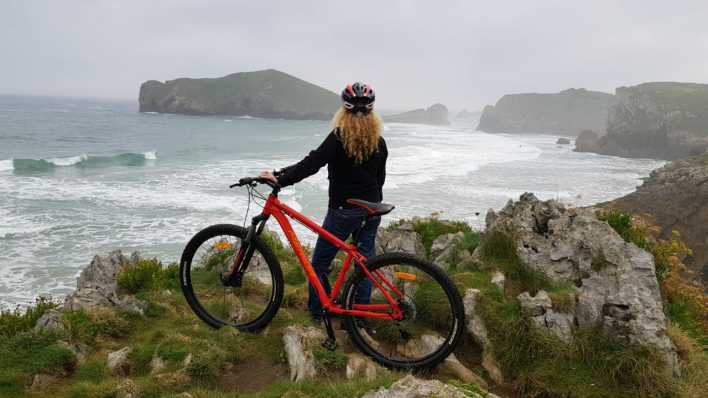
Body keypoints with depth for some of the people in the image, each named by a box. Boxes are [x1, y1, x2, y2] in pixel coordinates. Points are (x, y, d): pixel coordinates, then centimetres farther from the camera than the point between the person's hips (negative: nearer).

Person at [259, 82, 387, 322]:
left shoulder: (339, 137, -14)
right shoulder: (379, 142, 3)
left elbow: (311, 164, -23)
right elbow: (380, 178, 11)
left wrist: (280, 179, -23)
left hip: (344, 212, -5)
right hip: (371, 211, 6)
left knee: (320, 263, 10)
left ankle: (318, 312, 19)